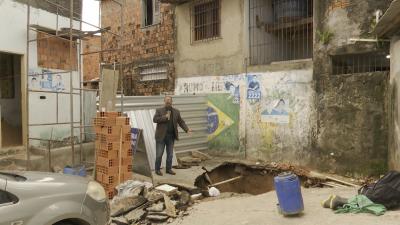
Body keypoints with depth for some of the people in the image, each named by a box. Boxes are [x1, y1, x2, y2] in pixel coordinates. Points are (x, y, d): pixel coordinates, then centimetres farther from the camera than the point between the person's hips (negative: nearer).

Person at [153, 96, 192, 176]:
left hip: (171, 136, 3)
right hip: (161, 136, -3)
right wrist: (165, 117, -20)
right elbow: (155, 119, -14)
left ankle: (168, 169, 22)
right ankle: (157, 169, 15)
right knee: (159, 154, 1)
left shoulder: (176, 111, 7)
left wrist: (187, 129, -8)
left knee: (170, 154, 10)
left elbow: (181, 122, 5)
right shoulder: (159, 110, -2)